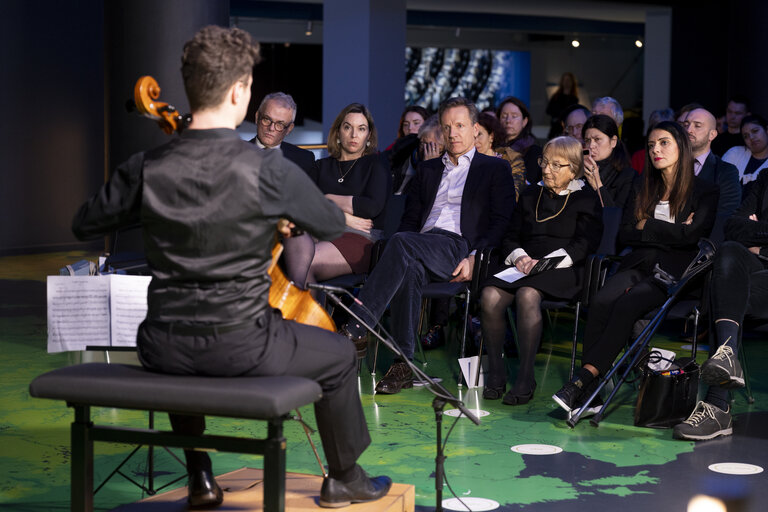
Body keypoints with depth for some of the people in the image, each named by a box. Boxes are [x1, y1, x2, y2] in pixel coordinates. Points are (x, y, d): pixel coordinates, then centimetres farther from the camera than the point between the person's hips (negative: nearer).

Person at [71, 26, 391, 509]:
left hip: (164, 349, 4)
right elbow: (332, 226, 2)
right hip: (242, 347, -4)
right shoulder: (269, 169, -15)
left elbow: (84, 225, 10)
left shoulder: (147, 167, -5)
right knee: (340, 355, 23)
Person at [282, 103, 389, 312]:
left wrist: (328, 199, 3)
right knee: (295, 236, -35)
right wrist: (343, 215, -8)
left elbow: (373, 207, -5)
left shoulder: (376, 166, 14)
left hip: (360, 240, -3)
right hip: (320, 232, 3)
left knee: (305, 263, -33)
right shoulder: (323, 166, 24)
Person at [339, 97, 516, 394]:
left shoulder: (495, 169, 17)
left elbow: (501, 222, 5)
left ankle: (355, 329, -42)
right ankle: (404, 364, -36)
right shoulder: (427, 169, 31)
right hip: (420, 246, 4)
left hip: (459, 248, -4)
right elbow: (410, 219, 24)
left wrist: (474, 257, -12)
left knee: (401, 242, -35)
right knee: (409, 270, -36)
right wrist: (404, 248, 0)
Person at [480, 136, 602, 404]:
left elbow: (585, 244, -4)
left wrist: (546, 261, -17)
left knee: (527, 295, -37)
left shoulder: (587, 199, 9)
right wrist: (519, 256, -4)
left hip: (562, 271, -4)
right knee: (490, 296, -28)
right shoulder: (530, 194, 23)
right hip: (523, 266, 4)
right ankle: (495, 373, -17)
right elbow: (509, 238, 20)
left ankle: (526, 378, -31)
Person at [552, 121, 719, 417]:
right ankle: (589, 394, -34)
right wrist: (669, 231, -1)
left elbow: (692, 235, -9)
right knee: (601, 301, -28)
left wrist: (647, 226, -1)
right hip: (639, 265, 4)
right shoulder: (643, 190, 22)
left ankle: (585, 379, -36)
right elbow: (625, 234, 11)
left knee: (626, 305, -34)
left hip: (675, 272, -4)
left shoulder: (704, 192, 6)